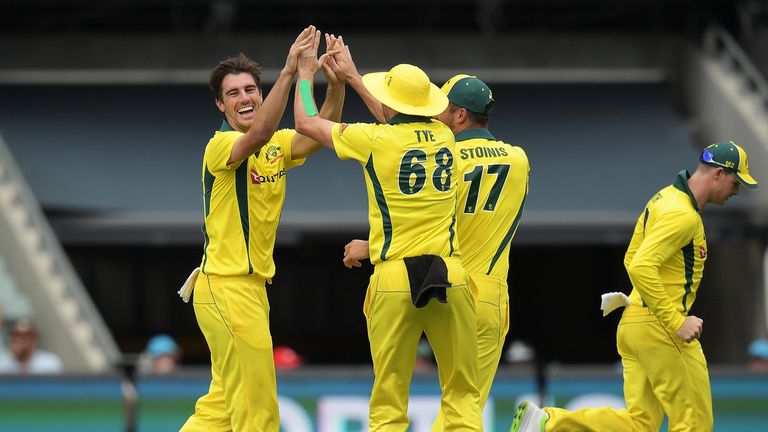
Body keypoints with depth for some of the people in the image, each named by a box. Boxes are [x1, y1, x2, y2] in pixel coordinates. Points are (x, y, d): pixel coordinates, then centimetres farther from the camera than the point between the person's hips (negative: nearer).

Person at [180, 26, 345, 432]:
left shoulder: (277, 146, 12)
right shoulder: (221, 145, -12)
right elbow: (257, 136, -33)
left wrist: (335, 84, -21)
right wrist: (288, 71, -40)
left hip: (252, 287, 9)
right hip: (226, 287, -9)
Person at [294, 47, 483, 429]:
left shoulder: (373, 139, -4)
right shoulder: (444, 137, 8)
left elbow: (306, 123, 12)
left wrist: (305, 77, 31)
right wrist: (351, 77, 41)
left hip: (394, 280, -3)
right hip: (450, 276, 3)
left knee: (389, 401, 1)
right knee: (462, 394, 3)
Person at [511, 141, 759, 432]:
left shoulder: (664, 199, 16)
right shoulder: (684, 214, -15)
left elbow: (632, 260, 24)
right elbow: (640, 267, -25)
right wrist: (677, 322, -24)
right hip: (661, 329, -10)